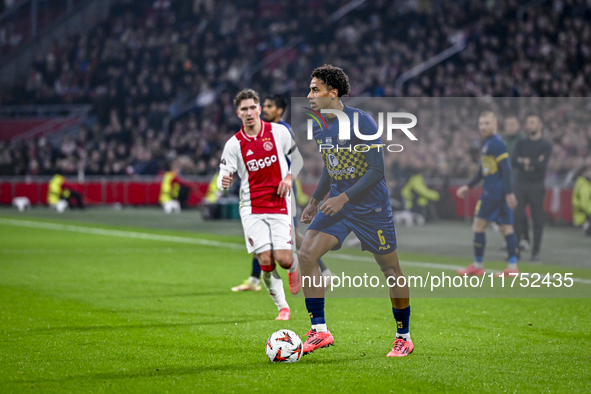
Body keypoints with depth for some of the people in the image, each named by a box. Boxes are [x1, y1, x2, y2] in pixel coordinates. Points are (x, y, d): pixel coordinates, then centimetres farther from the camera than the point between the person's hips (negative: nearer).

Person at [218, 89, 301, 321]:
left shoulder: (278, 132, 0)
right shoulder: (234, 144, -2)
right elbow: (223, 176, -3)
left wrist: (289, 177, -3)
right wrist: (224, 183, -26)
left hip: (280, 205, 0)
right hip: (252, 209, 0)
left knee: (282, 258, -10)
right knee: (265, 260, -8)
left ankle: (294, 267, 28)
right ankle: (282, 307, 9)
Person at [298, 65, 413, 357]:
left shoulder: (361, 122, -17)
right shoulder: (317, 127, 5)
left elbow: (377, 171, -19)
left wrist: (344, 198, -24)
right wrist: (315, 201, 13)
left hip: (371, 206, -6)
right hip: (336, 203, 6)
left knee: (391, 271, 4)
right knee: (306, 255, -13)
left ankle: (404, 338, 21)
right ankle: (319, 331, -9)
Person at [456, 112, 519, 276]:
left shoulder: (496, 143, -12)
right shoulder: (487, 143, 18)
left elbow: (506, 169, -18)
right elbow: (483, 170, 27)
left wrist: (509, 192, -23)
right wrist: (468, 186, 26)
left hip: (493, 192, -10)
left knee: (478, 225, -3)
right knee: (505, 227, 5)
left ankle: (478, 265, 2)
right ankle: (513, 266, 2)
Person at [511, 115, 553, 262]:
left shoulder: (546, 146, 4)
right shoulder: (521, 144, 13)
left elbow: (543, 164, -11)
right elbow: (514, 161, -2)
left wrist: (525, 161, -5)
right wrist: (534, 163, -10)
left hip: (537, 186, -2)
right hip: (521, 185, 2)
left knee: (538, 219, -2)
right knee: (516, 216, -5)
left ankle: (536, 251, 4)